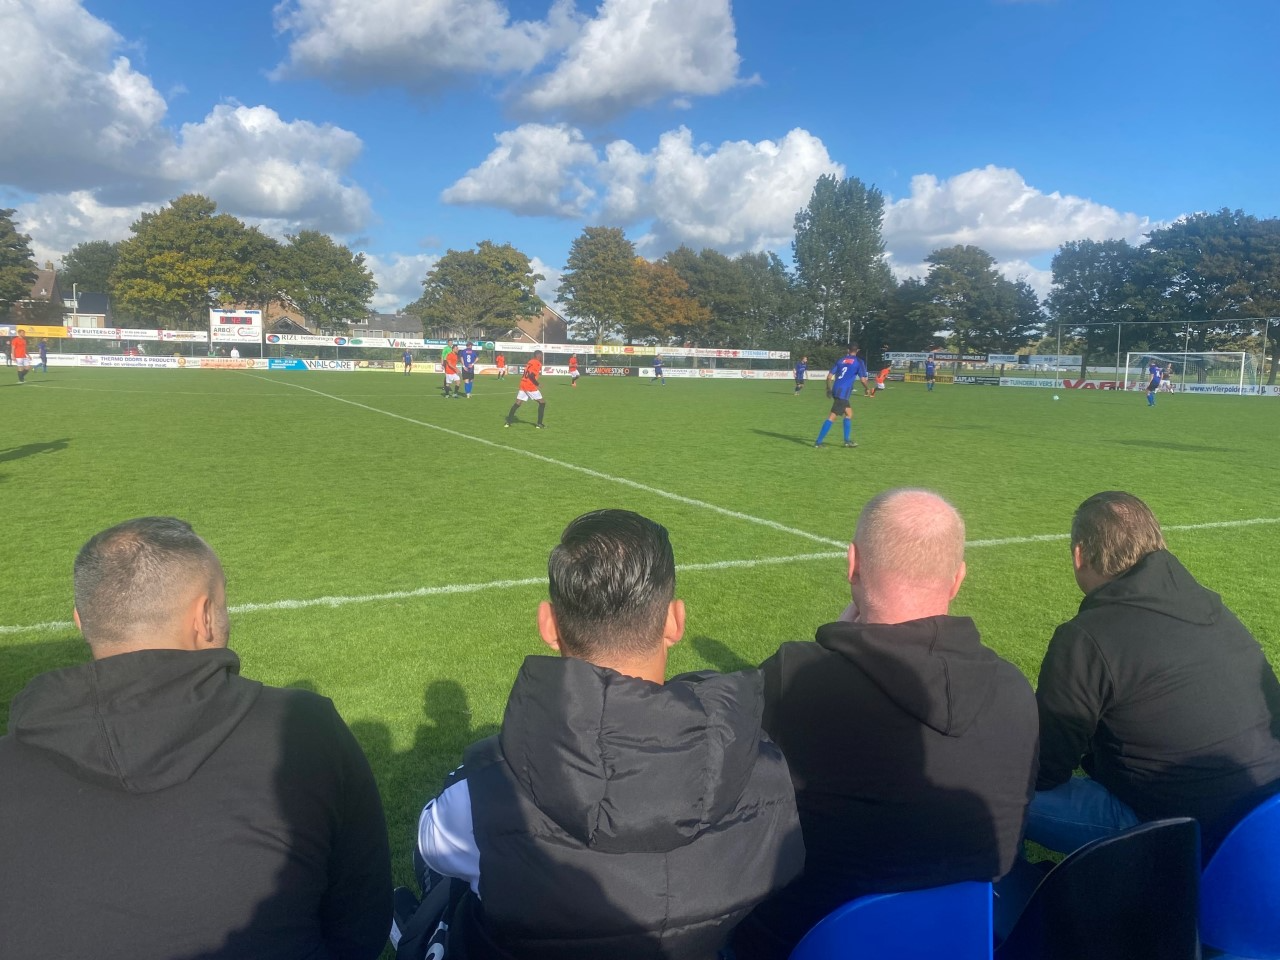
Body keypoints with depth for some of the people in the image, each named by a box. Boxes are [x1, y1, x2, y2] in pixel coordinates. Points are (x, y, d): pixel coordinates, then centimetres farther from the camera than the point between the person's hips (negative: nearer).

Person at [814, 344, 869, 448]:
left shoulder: (841, 360, 14)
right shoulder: (859, 362, 0)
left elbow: (829, 376, 11)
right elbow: (863, 380, -7)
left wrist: (829, 389, 22)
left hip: (836, 390, 7)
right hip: (843, 392, -7)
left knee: (849, 413, 20)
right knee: (832, 417, -7)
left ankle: (847, 440, 22)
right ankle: (818, 442, -11)